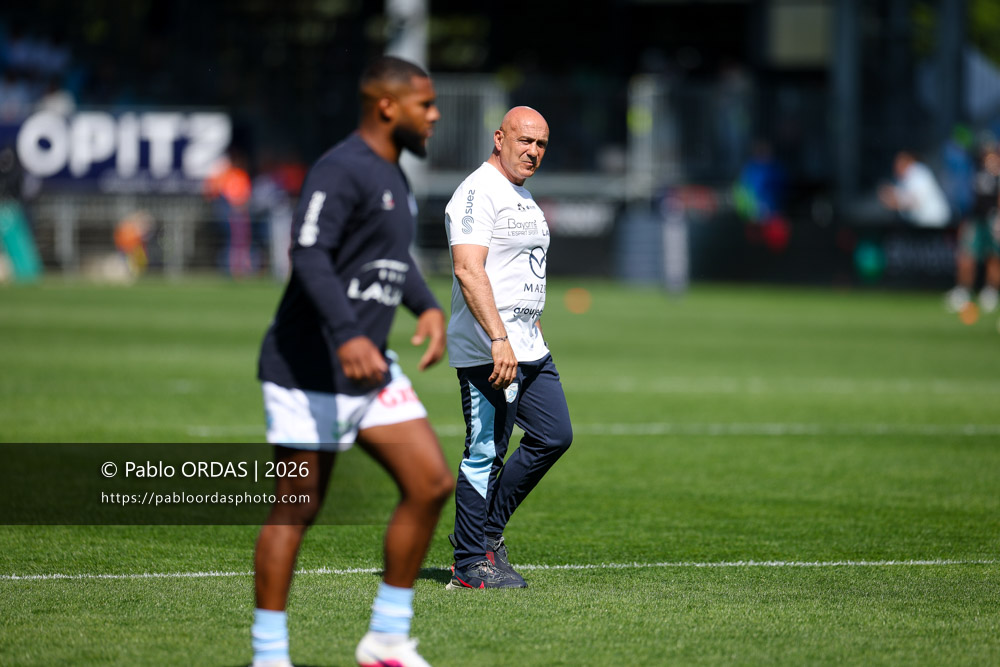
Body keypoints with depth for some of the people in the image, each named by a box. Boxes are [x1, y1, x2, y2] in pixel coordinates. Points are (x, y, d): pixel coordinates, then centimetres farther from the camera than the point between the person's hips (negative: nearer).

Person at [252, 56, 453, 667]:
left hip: (371, 368, 9)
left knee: (432, 483, 1)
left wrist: (428, 307, 12)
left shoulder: (395, 178, 16)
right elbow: (310, 256, -26)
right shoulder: (340, 172, -15)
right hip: (312, 369, -9)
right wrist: (347, 336, -37)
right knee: (298, 507, -4)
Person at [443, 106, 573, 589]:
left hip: (529, 348, 10)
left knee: (554, 437, 11)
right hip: (487, 350, -10)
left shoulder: (524, 198, 19)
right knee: (485, 454, -6)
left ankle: (486, 529, 20)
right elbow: (468, 270, -24)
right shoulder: (478, 193, -13)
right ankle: (471, 562, 1)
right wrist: (499, 340, -31)